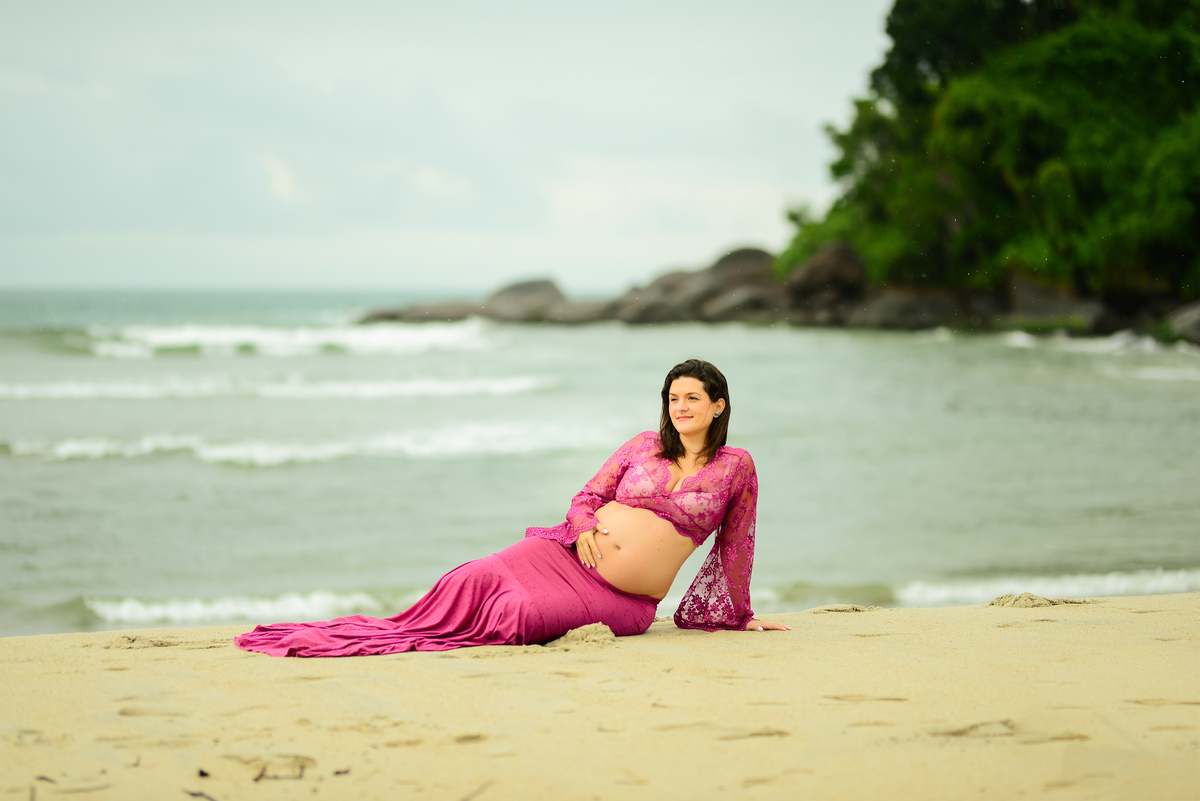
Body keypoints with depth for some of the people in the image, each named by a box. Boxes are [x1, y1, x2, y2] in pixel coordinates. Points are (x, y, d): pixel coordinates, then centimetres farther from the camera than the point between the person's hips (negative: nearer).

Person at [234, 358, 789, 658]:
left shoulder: (736, 468, 6)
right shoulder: (645, 446, 14)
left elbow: (735, 544, 14)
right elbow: (588, 494, 15)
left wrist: (740, 614, 20)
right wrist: (584, 528, -7)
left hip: (625, 599, -3)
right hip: (571, 553, 3)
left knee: (516, 614, -28)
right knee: (475, 580, -24)